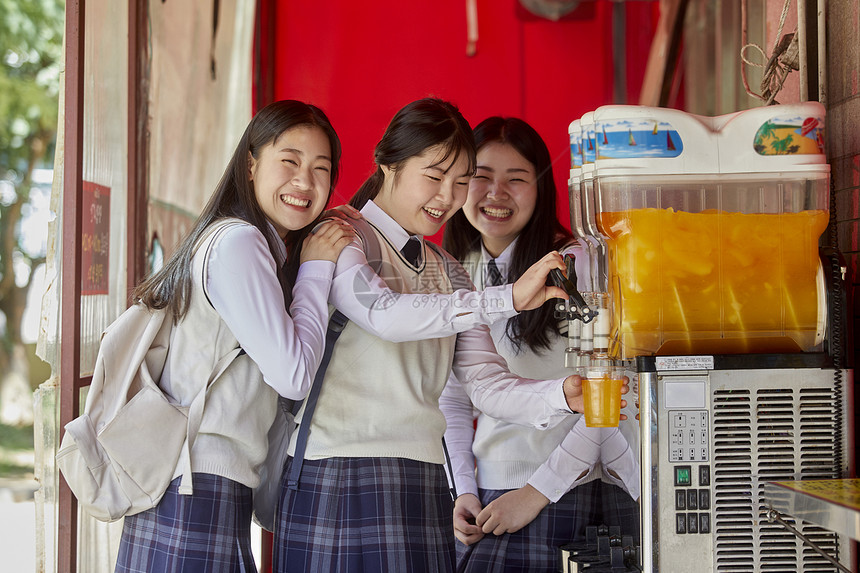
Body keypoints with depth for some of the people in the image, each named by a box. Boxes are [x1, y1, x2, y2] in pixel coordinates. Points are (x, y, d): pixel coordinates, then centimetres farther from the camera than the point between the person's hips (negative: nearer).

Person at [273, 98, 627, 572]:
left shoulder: (446, 272, 19)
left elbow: (484, 380, 8)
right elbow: (385, 314, -23)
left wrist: (561, 394, -11)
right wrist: (507, 298, -26)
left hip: (423, 483, 6)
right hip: (338, 477, -6)